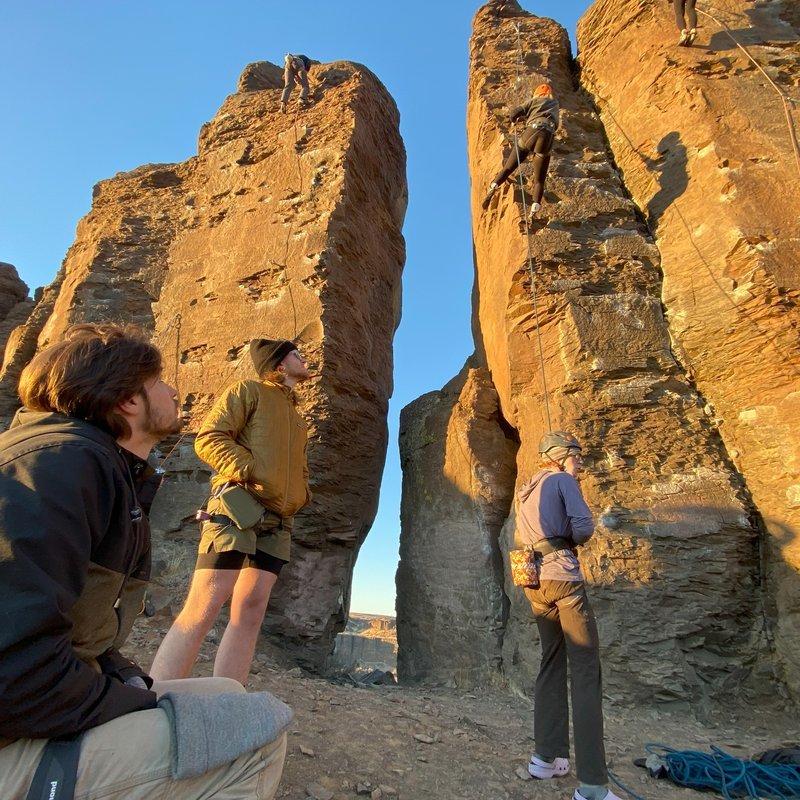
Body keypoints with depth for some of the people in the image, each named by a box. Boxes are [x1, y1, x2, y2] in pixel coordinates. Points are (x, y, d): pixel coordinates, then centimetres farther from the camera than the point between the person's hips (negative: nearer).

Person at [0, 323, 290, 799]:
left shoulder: (121, 478, 13)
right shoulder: (64, 460, -19)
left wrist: (135, 684, 1)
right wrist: (140, 705, -16)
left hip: (54, 709, 10)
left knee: (227, 695, 16)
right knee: (261, 729, -16)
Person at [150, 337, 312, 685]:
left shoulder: (297, 419, 30)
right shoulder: (247, 390, 9)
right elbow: (208, 438, -4)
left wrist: (300, 494, 11)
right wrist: (251, 473, -17)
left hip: (277, 523, 7)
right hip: (238, 507, -7)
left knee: (250, 615, 3)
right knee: (201, 610, -11)